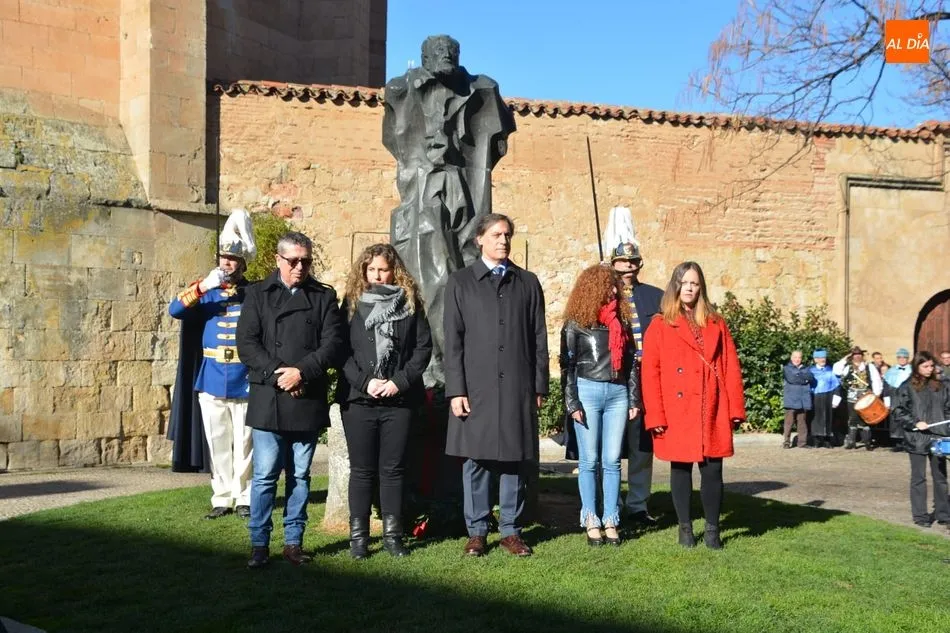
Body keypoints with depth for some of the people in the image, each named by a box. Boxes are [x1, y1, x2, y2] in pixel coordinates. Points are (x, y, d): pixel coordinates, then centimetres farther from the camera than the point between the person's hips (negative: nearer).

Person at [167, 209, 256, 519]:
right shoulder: (207, 293, 8)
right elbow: (175, 310, -7)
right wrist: (203, 287, -21)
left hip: (245, 385, -2)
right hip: (211, 384, 2)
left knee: (244, 445, 4)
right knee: (218, 445, 8)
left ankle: (244, 499, 14)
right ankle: (222, 499, 17)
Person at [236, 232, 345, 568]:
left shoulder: (324, 297, 10)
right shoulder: (258, 294, 8)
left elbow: (333, 343, 0)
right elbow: (247, 344, -1)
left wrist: (302, 372, -12)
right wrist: (277, 375, -12)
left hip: (308, 400, 2)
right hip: (267, 400, -1)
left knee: (300, 475, 9)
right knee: (265, 475, 0)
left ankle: (294, 541, 18)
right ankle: (259, 544, 9)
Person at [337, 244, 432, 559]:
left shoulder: (410, 304, 6)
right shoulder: (351, 304, 6)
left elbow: (424, 346, 1)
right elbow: (341, 349, 0)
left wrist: (400, 382, -9)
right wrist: (364, 382, -11)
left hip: (398, 400, 0)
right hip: (358, 400, 0)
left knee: (393, 469, 6)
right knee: (362, 470, 4)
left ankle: (392, 534, 13)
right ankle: (358, 536, 11)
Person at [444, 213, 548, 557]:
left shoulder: (528, 282, 12)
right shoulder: (460, 282, 6)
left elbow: (539, 338, 10)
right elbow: (453, 340, 1)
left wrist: (540, 386, 4)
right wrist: (456, 390, -6)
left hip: (518, 387, 2)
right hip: (476, 386, -1)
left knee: (514, 459, 6)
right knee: (476, 459, 3)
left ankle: (510, 530, 16)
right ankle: (476, 531, 14)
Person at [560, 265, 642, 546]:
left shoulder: (621, 321, 11)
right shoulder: (575, 324, 0)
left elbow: (632, 362, 12)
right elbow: (567, 365, -2)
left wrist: (634, 399, 7)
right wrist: (572, 403, -9)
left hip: (618, 393, 3)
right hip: (588, 391, -3)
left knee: (612, 461, 4)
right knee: (589, 461, 1)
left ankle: (611, 521, 9)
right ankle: (591, 522, 8)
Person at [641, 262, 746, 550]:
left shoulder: (716, 324, 11)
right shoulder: (660, 325, 3)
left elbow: (731, 368, 8)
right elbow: (649, 373, -2)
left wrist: (736, 408, 0)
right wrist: (655, 416, -9)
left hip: (713, 413, 2)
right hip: (677, 414, -2)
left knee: (712, 470, 2)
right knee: (681, 470, 6)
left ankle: (712, 529, 16)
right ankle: (685, 528, 20)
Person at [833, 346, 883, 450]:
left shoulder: (870, 367, 4)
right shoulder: (848, 367, 8)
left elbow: (877, 381, 0)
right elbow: (836, 370, -9)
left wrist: (876, 394, -11)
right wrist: (845, 359, -4)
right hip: (852, 398, 1)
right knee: (852, 420, 5)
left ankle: (867, 442, 6)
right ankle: (851, 441, 11)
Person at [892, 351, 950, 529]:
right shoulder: (907, 387, -2)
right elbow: (899, 411, -3)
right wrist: (915, 423, -15)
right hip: (917, 439, -4)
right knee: (919, 478, 3)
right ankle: (920, 516, 9)